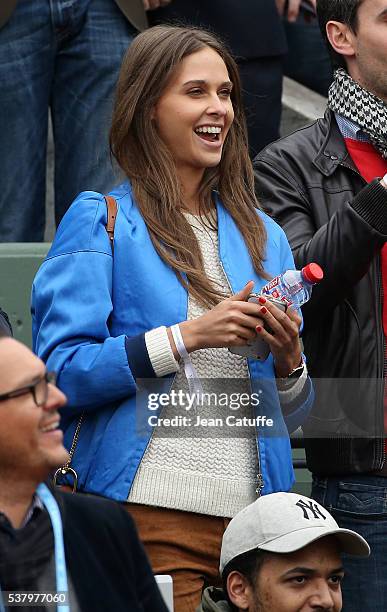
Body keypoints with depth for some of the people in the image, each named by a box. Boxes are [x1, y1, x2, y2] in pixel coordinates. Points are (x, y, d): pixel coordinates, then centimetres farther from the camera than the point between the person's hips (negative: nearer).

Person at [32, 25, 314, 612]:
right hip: (149, 516, -5)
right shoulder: (100, 222, 2)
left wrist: (287, 360, -2)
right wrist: (186, 337, -15)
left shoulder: (261, 235, 17)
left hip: (250, 518, 5)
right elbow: (60, 372, -11)